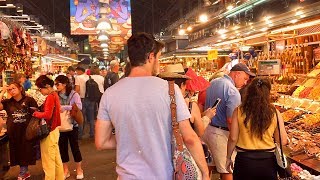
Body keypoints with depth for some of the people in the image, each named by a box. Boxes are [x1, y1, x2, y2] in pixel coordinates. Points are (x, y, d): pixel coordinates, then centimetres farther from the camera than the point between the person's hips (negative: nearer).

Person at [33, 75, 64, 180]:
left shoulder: (50, 97, -18)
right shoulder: (55, 95, 9)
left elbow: (47, 115, -26)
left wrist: (35, 113, -11)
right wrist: (39, 111, 1)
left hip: (48, 132, -9)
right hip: (54, 130, 9)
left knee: (48, 161, 2)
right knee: (56, 158, 19)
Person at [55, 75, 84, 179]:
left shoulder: (74, 94, -11)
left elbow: (79, 106, -26)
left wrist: (64, 107, -29)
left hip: (72, 125, -4)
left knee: (74, 147, 6)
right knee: (62, 147, 11)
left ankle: (79, 169, 25)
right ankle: (65, 170, 28)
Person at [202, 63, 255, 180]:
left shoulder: (213, 83, 8)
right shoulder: (233, 91, -20)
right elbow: (230, 120, -23)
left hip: (207, 129, 9)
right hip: (220, 133, -9)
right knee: (228, 171, 4)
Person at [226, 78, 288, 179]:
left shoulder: (239, 111, -10)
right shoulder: (274, 113, -8)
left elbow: (233, 139, -7)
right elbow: (283, 141, -3)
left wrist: (228, 158, 7)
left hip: (244, 160, -1)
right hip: (267, 160, 1)